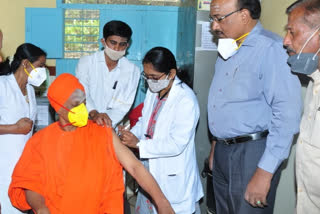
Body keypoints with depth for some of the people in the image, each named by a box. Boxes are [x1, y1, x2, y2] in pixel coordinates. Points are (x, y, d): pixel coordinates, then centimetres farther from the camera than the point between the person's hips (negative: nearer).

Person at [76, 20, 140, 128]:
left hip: (109, 127, 0)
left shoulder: (133, 71, 3)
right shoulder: (86, 62, 2)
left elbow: (123, 105, -1)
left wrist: (108, 120, -20)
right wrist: (93, 113, -30)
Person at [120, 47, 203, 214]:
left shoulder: (186, 100, -21)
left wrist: (138, 144, -24)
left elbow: (177, 144, -24)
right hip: (150, 172, 7)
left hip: (172, 179, -7)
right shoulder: (153, 91, 3)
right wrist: (129, 135, -5)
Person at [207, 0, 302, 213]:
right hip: (223, 151, 8)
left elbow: (287, 114, -23)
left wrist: (264, 173, -23)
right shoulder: (228, 50, 10)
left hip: (252, 153, -8)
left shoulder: (271, 49, -18)